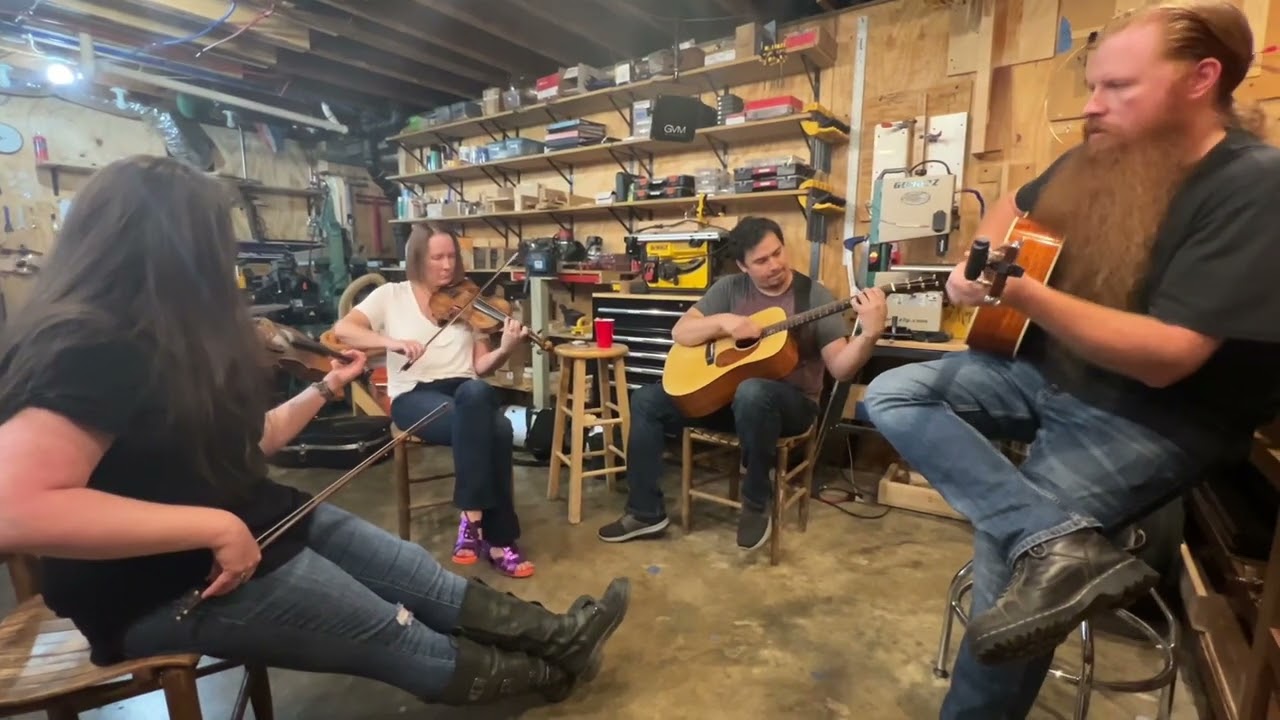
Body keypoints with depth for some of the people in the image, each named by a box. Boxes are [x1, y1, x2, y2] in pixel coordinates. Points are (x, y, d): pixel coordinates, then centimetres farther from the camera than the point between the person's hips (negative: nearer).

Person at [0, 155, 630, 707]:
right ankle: (544, 672, 17)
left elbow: (249, 439, 13)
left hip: (254, 520, 9)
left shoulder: (176, 340, 8)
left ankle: (553, 633, 15)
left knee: (428, 583, 4)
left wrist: (328, 386, 15)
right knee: (403, 638, -1)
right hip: (169, 586, -9)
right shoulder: (89, 350, -24)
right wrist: (215, 526, -32)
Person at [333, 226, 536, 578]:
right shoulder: (392, 295, 7)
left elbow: (480, 366, 5)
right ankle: (497, 538, -21)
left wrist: (505, 349, -16)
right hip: (414, 395, -3)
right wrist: (391, 341, -21)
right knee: (492, 429, -32)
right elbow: (342, 329, -5)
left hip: (468, 393, 3)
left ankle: (472, 517, -23)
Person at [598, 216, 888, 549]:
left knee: (752, 392, -41)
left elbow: (840, 368, -12)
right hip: (725, 390, 5)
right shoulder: (729, 288, 3)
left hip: (791, 401, -4)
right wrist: (723, 322, -18)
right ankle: (646, 511, 2)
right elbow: (680, 333, -1)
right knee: (646, 400, -8)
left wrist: (870, 334, -31)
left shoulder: (814, 296, -6)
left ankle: (757, 505, -17)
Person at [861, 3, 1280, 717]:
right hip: (1049, 374, 8)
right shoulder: (1101, 162, 3)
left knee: (1006, 550, -22)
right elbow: (1015, 205, 24)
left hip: (1157, 419, -7)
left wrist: (1019, 292, -33)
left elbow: (1166, 358, -26)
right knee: (892, 393, -9)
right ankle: (1061, 545, -23)